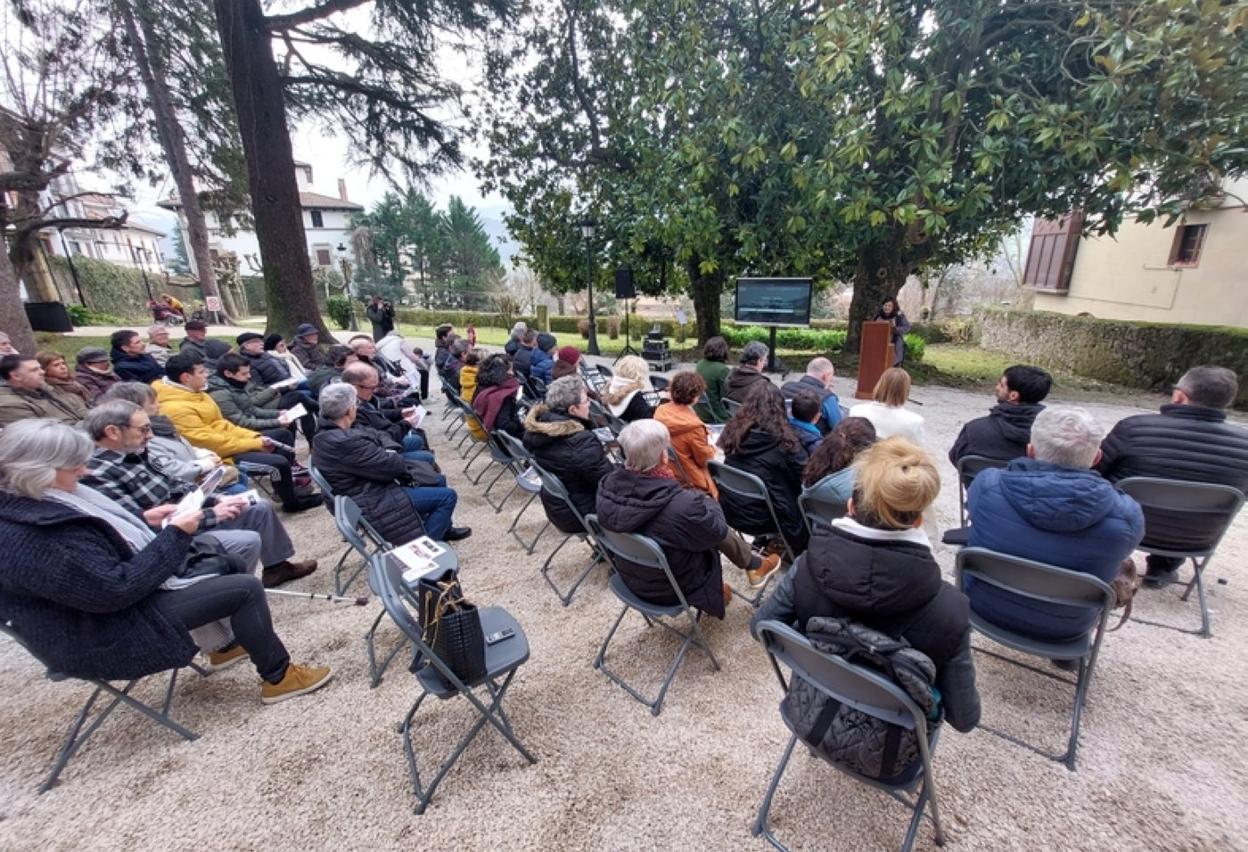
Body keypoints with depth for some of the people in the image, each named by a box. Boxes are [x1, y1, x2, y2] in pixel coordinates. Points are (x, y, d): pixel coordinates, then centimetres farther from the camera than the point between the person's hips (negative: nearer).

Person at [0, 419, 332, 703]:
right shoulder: (35, 542, -34)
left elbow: (96, 535, 14)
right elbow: (118, 589, -30)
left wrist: (143, 521, 0)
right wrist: (174, 535, -23)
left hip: (102, 599, 10)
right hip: (101, 637, -10)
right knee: (245, 589, -15)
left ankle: (226, 644, 29)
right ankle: (279, 677, 2)